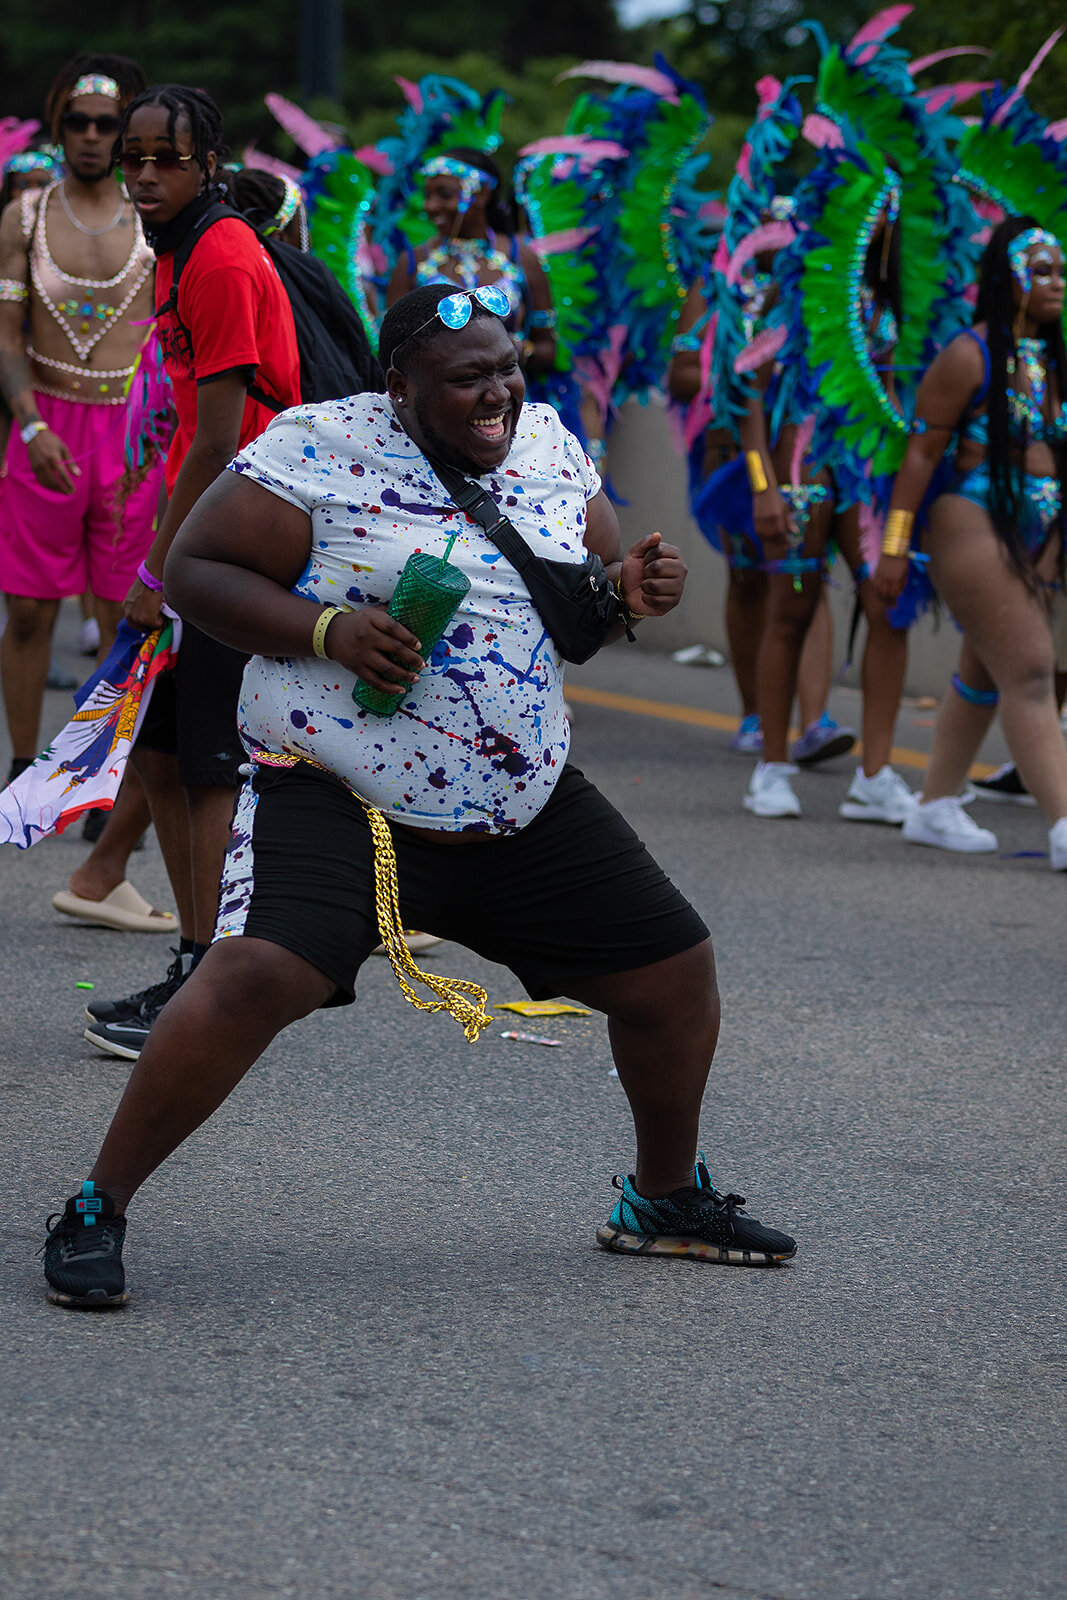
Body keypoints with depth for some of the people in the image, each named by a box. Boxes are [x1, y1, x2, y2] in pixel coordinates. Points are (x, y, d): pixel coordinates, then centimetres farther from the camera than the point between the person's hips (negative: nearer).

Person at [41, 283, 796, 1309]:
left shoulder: (549, 445, 8)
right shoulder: (320, 447, -10)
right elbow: (194, 570, -9)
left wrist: (633, 589, -5)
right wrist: (327, 629, -23)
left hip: (527, 808, 6)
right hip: (335, 797, -6)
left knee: (674, 971, 8)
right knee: (259, 975, -28)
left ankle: (664, 1198, 34)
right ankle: (96, 1211, -14)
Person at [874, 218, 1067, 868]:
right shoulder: (970, 355, -10)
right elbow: (922, 450, -9)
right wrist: (895, 543, -11)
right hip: (975, 527, -8)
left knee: (983, 676, 14)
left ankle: (936, 808, 26)